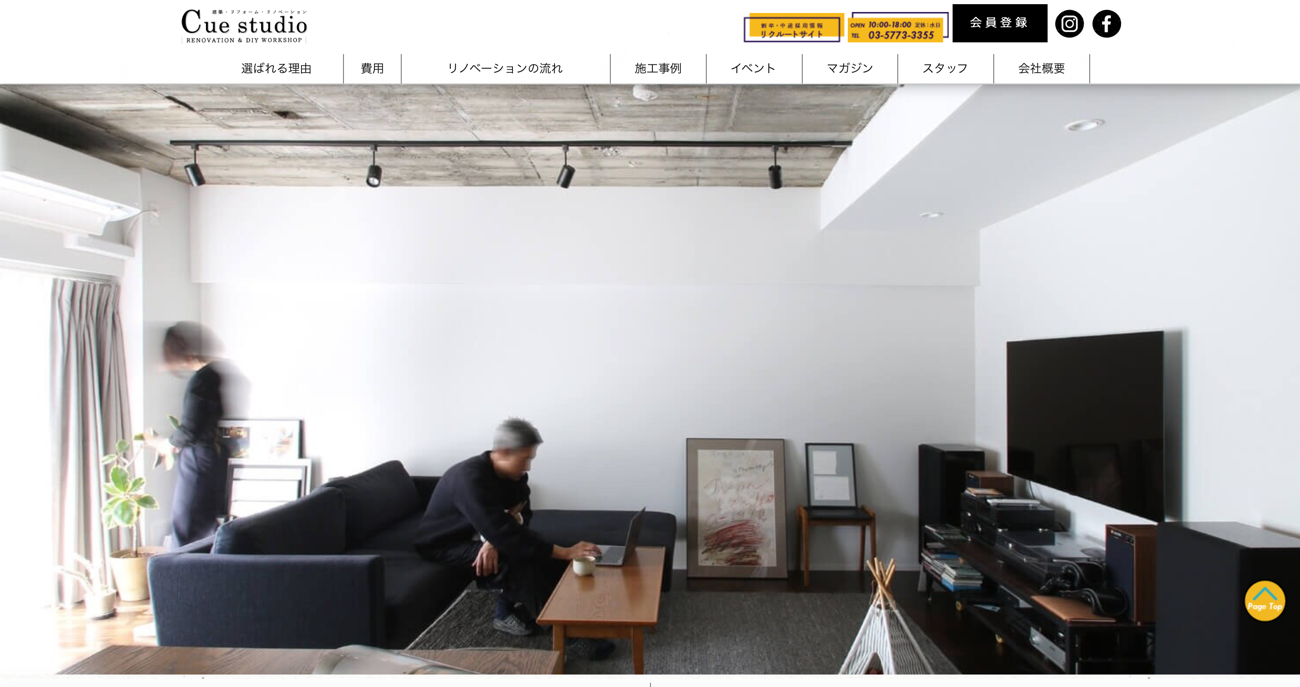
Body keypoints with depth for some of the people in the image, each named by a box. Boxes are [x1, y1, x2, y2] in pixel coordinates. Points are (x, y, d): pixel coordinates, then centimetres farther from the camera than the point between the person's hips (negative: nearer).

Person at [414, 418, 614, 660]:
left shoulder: (512, 473, -8)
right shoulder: (471, 479, -34)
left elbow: (523, 513, -5)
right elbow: (503, 533, -41)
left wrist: (494, 540, -28)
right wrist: (564, 552, -41)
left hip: (478, 535, 8)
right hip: (445, 544, -8)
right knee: (517, 562, -30)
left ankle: (509, 609, -2)